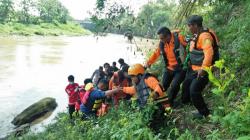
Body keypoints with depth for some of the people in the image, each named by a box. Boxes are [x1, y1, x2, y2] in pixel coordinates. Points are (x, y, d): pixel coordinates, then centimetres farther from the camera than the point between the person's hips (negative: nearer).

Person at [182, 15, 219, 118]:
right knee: (186, 84, 24)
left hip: (202, 70, -10)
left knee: (194, 91, -11)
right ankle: (185, 101, 50)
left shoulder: (205, 36, -24)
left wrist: (203, 69, -39)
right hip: (194, 68, 10)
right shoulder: (196, 35, 9)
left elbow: (209, 53, -36)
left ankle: (204, 112, 8)